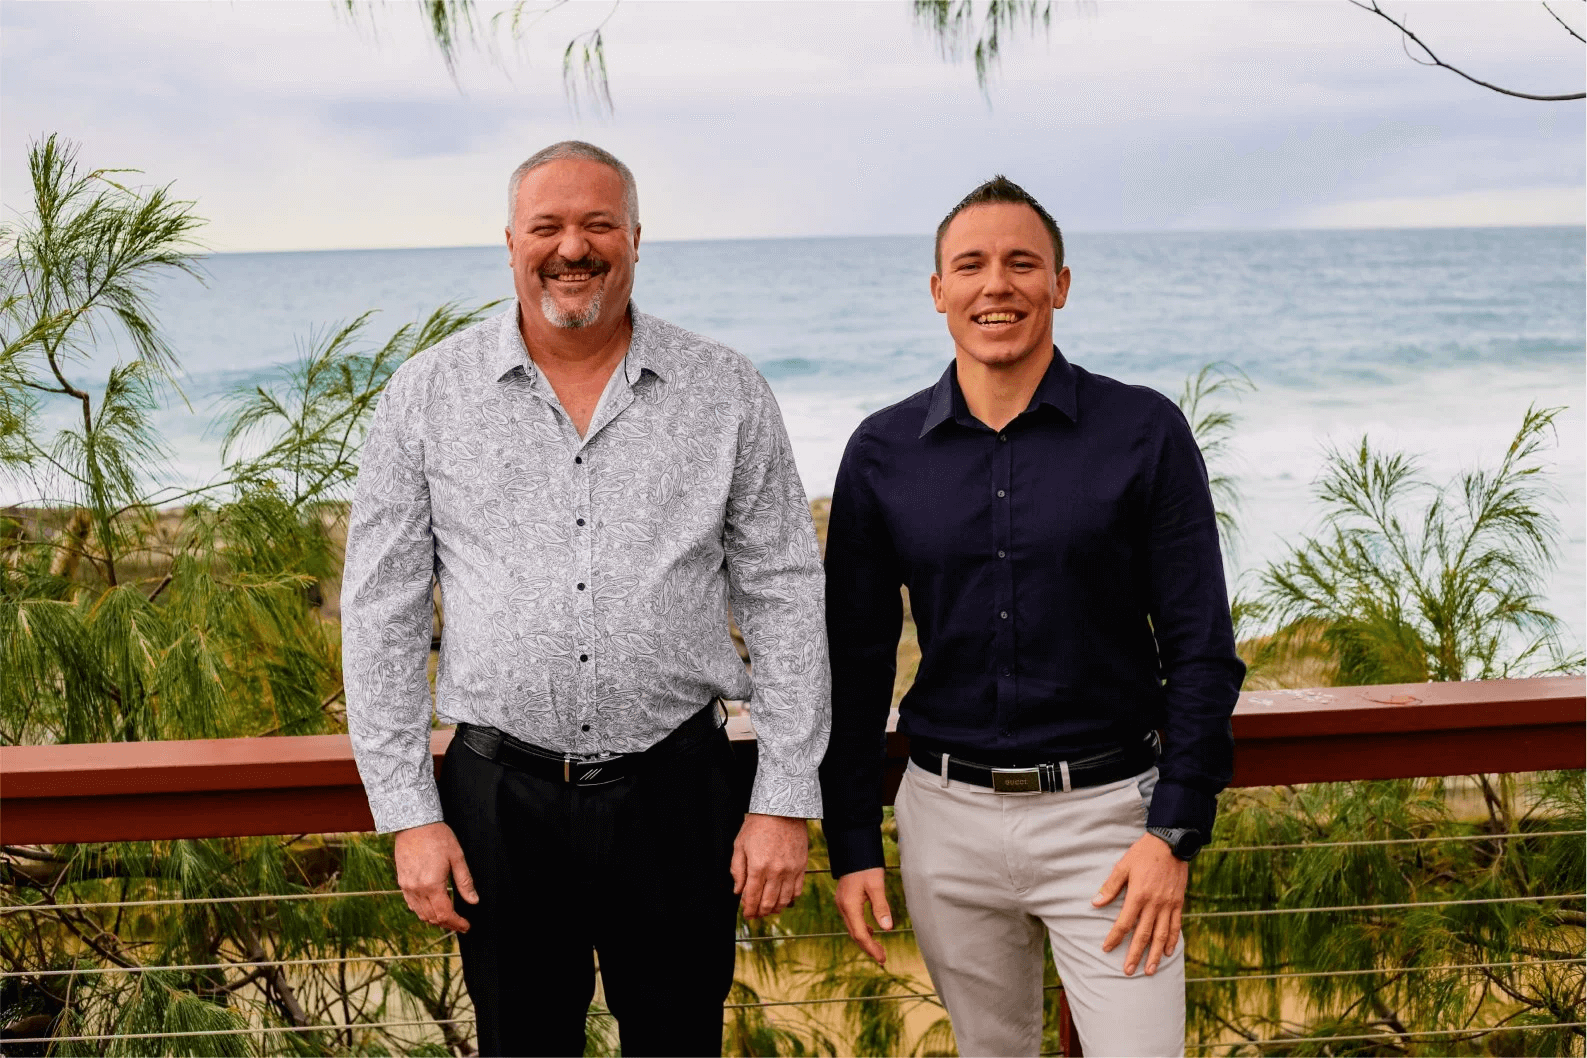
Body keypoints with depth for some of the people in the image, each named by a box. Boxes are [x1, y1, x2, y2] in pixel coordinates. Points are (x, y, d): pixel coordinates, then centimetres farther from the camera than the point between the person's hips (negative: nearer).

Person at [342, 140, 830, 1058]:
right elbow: (382, 612, 2)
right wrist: (409, 811, -2)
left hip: (678, 788, 0)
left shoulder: (727, 392, 0)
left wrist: (785, 801, -3)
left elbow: (785, 599, 2)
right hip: (499, 798, 0)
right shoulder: (429, 395, 0)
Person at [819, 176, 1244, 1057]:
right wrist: (851, 845, 3)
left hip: (1105, 815, -2)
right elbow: (854, 660, 6)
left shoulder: (1144, 432, -4)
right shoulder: (882, 453, 2)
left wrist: (1174, 833, -9)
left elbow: (1201, 648, -3)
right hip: (947, 818, 2)